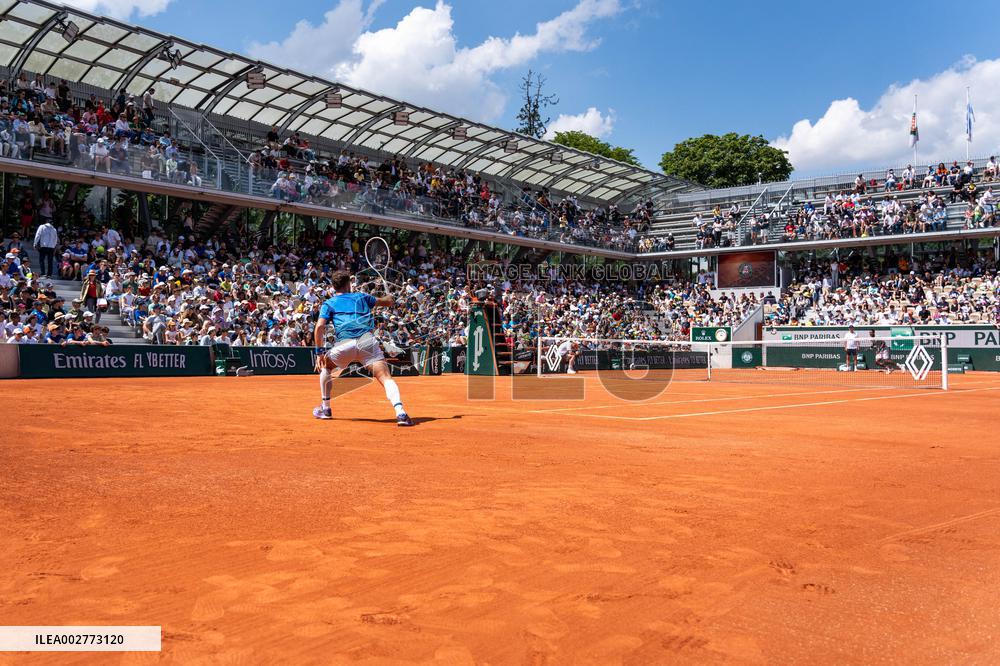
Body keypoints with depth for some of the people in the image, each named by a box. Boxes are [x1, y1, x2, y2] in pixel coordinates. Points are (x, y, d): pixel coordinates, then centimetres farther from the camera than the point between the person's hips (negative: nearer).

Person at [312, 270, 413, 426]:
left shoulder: (329, 304, 21)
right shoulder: (361, 297, 27)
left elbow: (319, 327, 5)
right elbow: (388, 301, 38)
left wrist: (320, 352, 9)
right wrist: (389, 296, 61)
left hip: (344, 344, 0)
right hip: (367, 341, 0)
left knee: (325, 367, 30)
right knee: (385, 378, -8)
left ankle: (325, 409, 33)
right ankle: (400, 412, -33)